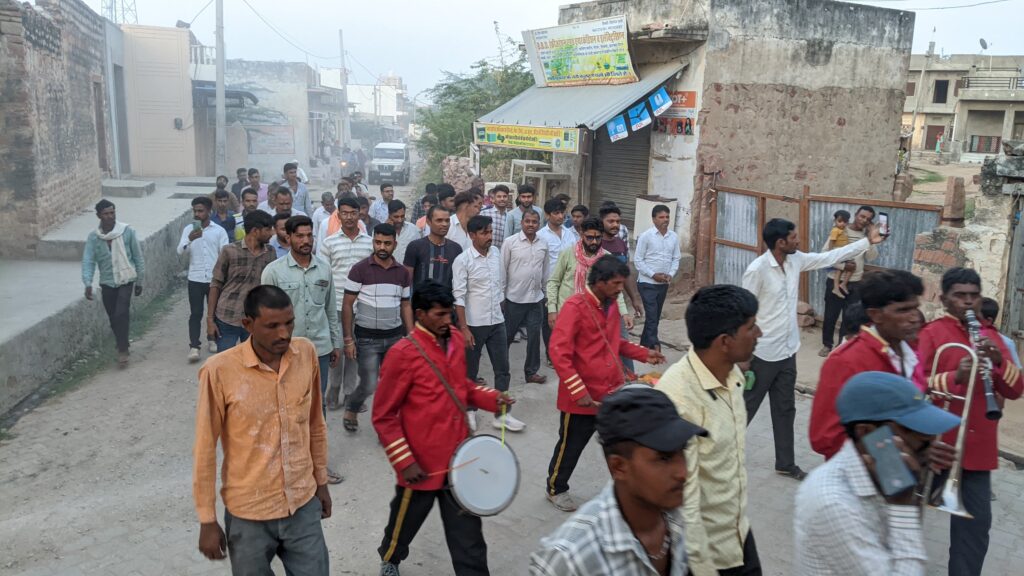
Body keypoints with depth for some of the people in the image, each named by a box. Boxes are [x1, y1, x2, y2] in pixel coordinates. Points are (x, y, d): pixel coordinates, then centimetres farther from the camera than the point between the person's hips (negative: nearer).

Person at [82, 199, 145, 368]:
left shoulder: (127, 231, -8)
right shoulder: (93, 237, -3)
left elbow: (138, 257, 0)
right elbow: (88, 261, -9)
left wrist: (139, 281, 3)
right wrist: (88, 283, -25)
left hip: (126, 280, -3)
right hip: (107, 283, 3)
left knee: (121, 314, -17)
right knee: (113, 319, 11)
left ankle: (122, 350, -8)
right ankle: (123, 347, 29)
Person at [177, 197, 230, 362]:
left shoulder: (219, 231, -1)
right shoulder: (189, 229, 2)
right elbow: (180, 251, -8)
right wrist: (189, 240, -28)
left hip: (215, 278, 0)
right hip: (195, 279, 0)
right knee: (195, 313, -2)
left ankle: (213, 340, 28)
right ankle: (194, 346, 0)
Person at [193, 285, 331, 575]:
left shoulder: (306, 353, -7)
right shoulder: (220, 371, -19)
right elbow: (205, 449, -10)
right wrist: (207, 519, -5)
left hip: (304, 505, 3)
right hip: (248, 513, -3)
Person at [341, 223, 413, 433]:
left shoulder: (402, 272, 4)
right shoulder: (360, 269, -9)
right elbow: (347, 305, -7)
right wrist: (348, 339, -11)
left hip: (395, 337, 4)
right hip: (367, 338, -4)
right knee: (369, 386, -2)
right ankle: (351, 407, 30)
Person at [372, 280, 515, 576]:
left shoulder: (456, 340, 1)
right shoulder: (402, 354, -20)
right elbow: (383, 416, -15)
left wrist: (491, 398, 0)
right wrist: (404, 462, -18)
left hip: (459, 458, 5)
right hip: (422, 465, -4)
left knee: (468, 535, 11)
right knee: (405, 524, 22)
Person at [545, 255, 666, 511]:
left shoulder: (611, 305, 7)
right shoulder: (575, 306, -19)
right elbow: (559, 353, -23)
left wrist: (644, 354, 5)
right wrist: (579, 392, -25)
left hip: (613, 391, 7)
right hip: (584, 397, -6)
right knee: (571, 446, 12)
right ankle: (556, 490, 35)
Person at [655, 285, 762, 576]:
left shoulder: (732, 374, -3)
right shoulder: (678, 398, -29)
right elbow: (682, 500, -26)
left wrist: (740, 519, 18)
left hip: (739, 534, 7)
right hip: (701, 548, -7)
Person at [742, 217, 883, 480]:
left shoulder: (796, 260, 1)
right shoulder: (757, 269, -22)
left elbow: (830, 257, 15)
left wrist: (867, 241, 15)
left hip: (787, 352, 8)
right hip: (762, 355, -8)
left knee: (785, 410, 17)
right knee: (745, 409, 4)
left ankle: (785, 464, 30)